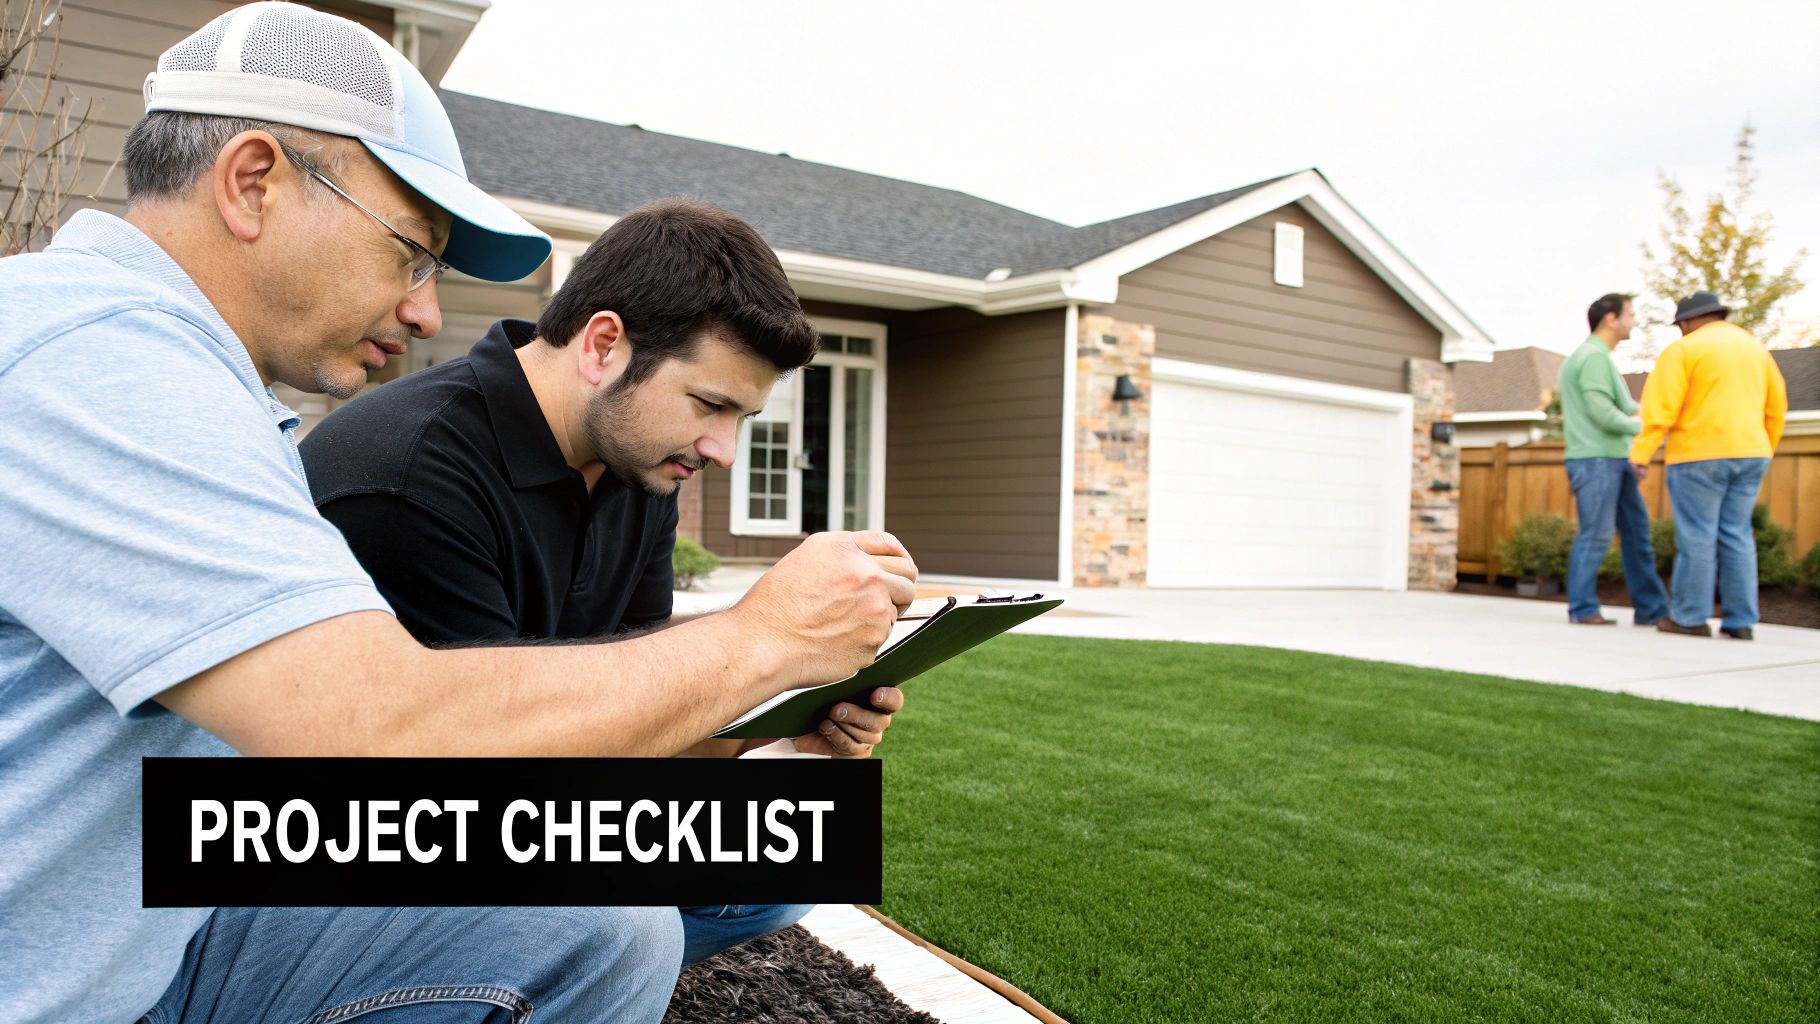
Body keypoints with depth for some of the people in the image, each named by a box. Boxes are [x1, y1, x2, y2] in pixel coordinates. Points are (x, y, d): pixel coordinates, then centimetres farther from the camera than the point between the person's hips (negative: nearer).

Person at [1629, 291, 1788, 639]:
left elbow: (1660, 408, -12)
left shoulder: (1684, 351, -4)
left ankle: (1690, 617, 1)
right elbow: (1776, 407, 16)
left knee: (1696, 537, -3)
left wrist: (1641, 454, -12)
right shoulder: (1755, 347, 15)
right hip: (1748, 454, 6)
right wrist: (1762, 452, 22)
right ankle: (1740, 620, 7)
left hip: (1699, 455, -6)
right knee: (1737, 536, 8)